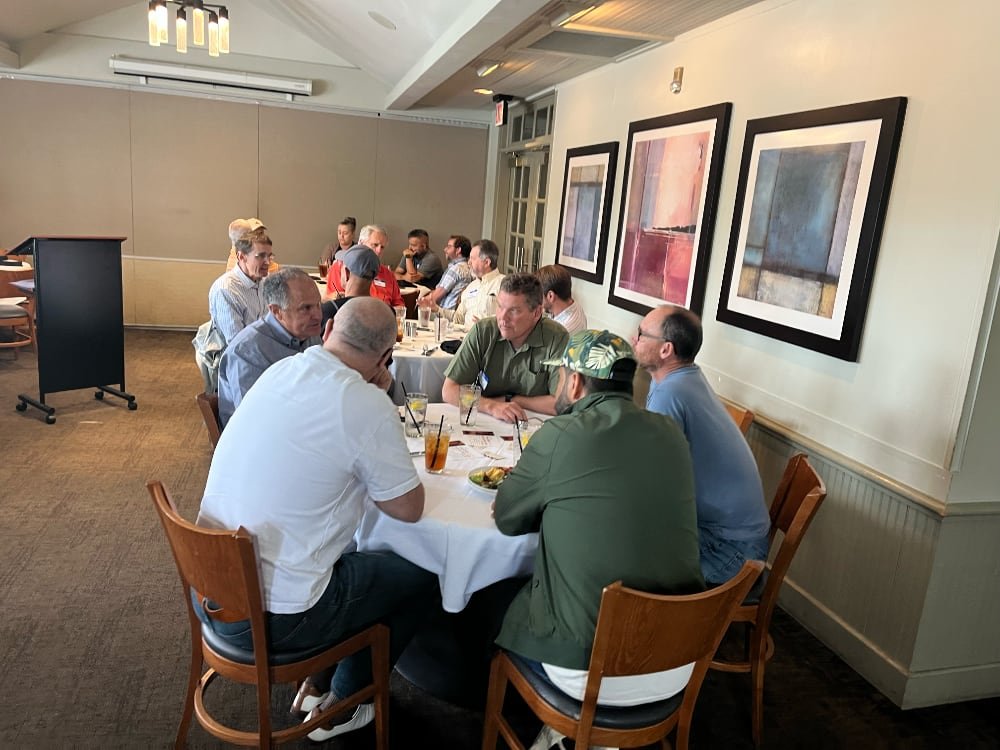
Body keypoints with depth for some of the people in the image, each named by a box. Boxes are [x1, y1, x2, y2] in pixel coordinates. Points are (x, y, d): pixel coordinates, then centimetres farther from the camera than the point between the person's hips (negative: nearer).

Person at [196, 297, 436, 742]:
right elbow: (409, 509, -9)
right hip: (271, 618, -7)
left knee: (348, 550, 30)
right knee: (420, 579, 13)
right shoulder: (368, 406, -22)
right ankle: (340, 704, 26)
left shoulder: (279, 370, 0)